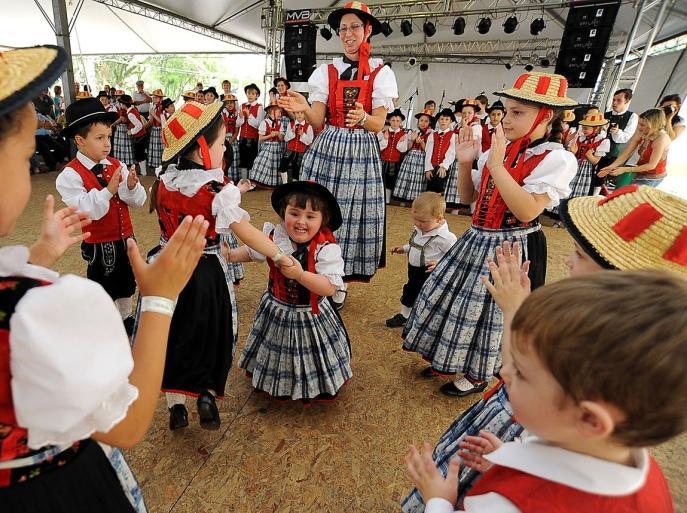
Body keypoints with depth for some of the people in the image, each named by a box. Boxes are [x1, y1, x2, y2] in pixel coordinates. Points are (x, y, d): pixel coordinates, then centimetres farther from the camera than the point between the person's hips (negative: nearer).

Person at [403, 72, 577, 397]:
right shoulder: (498, 151, 5)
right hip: (477, 240, 7)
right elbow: (467, 197, 11)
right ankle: (451, 357, 40)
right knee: (453, 298, 16)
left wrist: (497, 166, -26)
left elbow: (527, 212, -26)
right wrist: (465, 163, -5)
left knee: (489, 309, 7)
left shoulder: (556, 158, -14)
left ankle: (477, 374, 32)